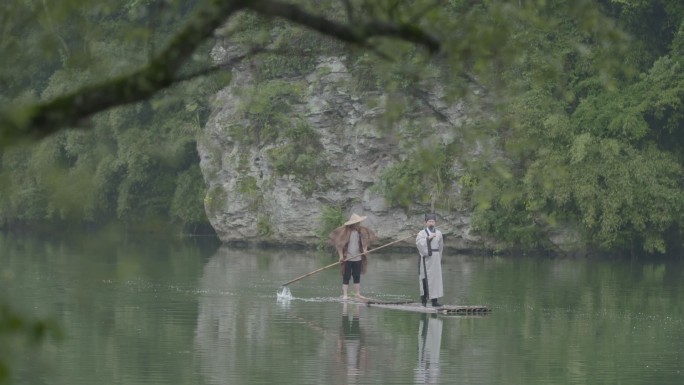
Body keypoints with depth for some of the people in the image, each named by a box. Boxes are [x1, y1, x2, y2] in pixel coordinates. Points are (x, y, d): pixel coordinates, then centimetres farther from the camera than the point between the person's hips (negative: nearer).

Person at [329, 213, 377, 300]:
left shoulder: (361, 231, 4)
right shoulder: (345, 232, -11)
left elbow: (365, 241, 8)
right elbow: (339, 244, -10)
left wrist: (365, 249, -12)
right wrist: (341, 256, -14)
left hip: (358, 258, 5)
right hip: (347, 258, -5)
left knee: (357, 276, 9)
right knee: (346, 277, -1)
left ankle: (357, 293, 15)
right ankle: (345, 294, 1)